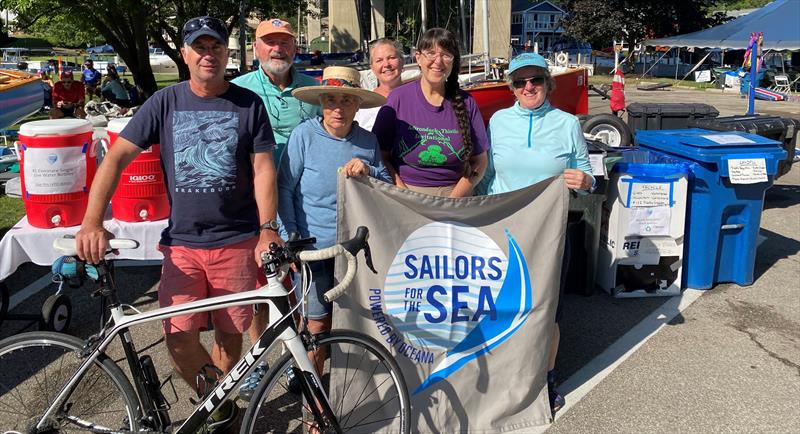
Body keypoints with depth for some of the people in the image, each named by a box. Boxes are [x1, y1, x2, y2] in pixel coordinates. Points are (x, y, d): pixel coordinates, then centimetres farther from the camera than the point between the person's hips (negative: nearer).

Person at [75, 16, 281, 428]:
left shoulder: (249, 104, 2)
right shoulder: (166, 102, 3)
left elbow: (263, 169, -2)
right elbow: (117, 156, -1)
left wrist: (268, 230, -13)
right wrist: (92, 222, -12)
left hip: (236, 240, 0)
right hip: (182, 241, 1)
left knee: (229, 333, 8)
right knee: (180, 340, -9)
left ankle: (222, 407, 33)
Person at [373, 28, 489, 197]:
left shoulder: (466, 103, 4)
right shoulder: (398, 98, 0)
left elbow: (479, 161, 7)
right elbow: (382, 156, 0)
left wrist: (453, 199, -6)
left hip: (454, 194, 2)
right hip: (407, 192, -1)